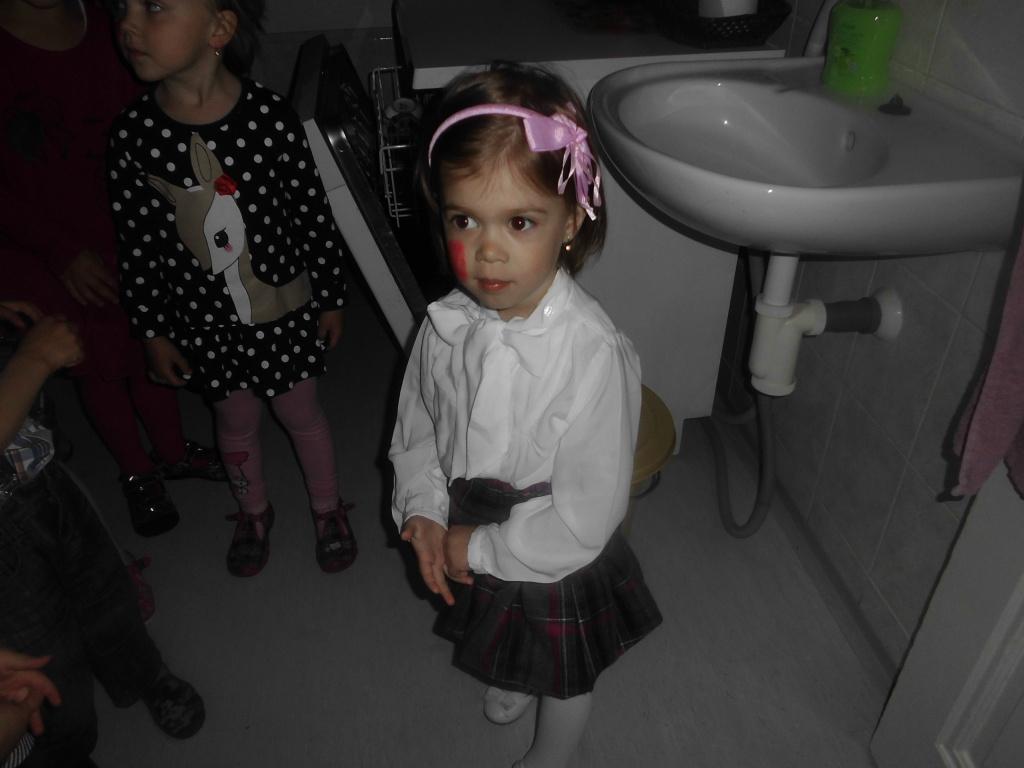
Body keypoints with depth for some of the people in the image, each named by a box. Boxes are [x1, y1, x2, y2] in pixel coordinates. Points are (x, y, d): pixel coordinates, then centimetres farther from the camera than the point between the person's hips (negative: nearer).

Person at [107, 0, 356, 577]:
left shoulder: (270, 117, -19)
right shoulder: (133, 134, -12)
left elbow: (315, 214, -8)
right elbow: (137, 244, -3)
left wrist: (332, 297, -1)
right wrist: (153, 332, 3)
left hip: (284, 311, -2)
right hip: (205, 320, 2)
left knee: (302, 415, 16)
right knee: (236, 423, 21)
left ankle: (328, 509, 42)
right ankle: (254, 511, 48)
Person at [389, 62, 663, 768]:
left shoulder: (593, 354, -34)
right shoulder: (448, 327, -17)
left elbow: (583, 521, -28)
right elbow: (416, 428, 0)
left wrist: (481, 548, -20)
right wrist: (425, 513, -14)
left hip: (558, 570, -4)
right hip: (472, 553, 5)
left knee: (564, 683, 26)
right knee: (513, 650, 36)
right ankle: (513, 683, 70)